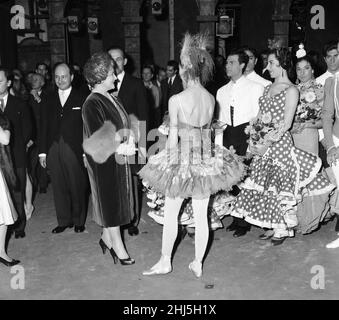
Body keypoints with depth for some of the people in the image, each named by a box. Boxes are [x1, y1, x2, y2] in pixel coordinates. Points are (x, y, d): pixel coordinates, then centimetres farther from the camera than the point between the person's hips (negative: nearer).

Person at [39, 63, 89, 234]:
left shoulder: (81, 98, 0)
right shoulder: (49, 99, 10)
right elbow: (44, 126, 10)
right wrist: (42, 151, 5)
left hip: (75, 150, -3)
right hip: (53, 150, 3)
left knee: (78, 187, 6)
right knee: (59, 188, 9)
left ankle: (79, 221, 22)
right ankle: (63, 221, 24)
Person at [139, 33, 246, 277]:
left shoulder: (176, 100, -15)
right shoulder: (211, 98, 0)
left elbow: (173, 136, -11)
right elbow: (207, 130, 5)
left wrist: (168, 160, -1)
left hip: (181, 159, -4)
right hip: (205, 160, 4)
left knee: (170, 214, 11)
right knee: (201, 215, 10)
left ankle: (165, 262, 23)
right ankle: (198, 264, 22)